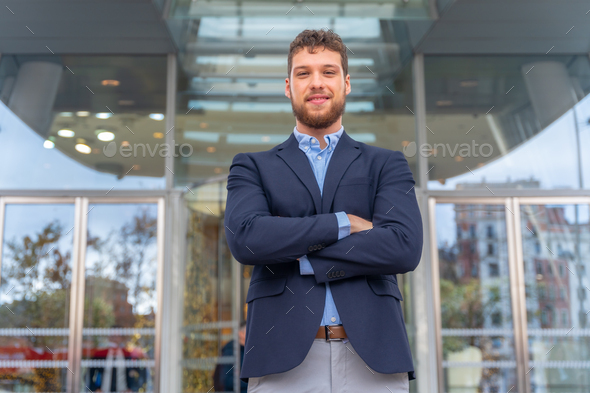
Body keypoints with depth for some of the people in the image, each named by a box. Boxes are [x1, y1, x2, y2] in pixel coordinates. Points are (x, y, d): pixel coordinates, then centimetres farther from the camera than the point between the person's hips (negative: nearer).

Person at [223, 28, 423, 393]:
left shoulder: (387, 165, 12)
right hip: (283, 361, 0)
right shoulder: (252, 167, 12)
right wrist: (341, 223, -7)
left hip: (373, 357, 1)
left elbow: (405, 248, -5)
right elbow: (245, 239, -8)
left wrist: (292, 250, -6)